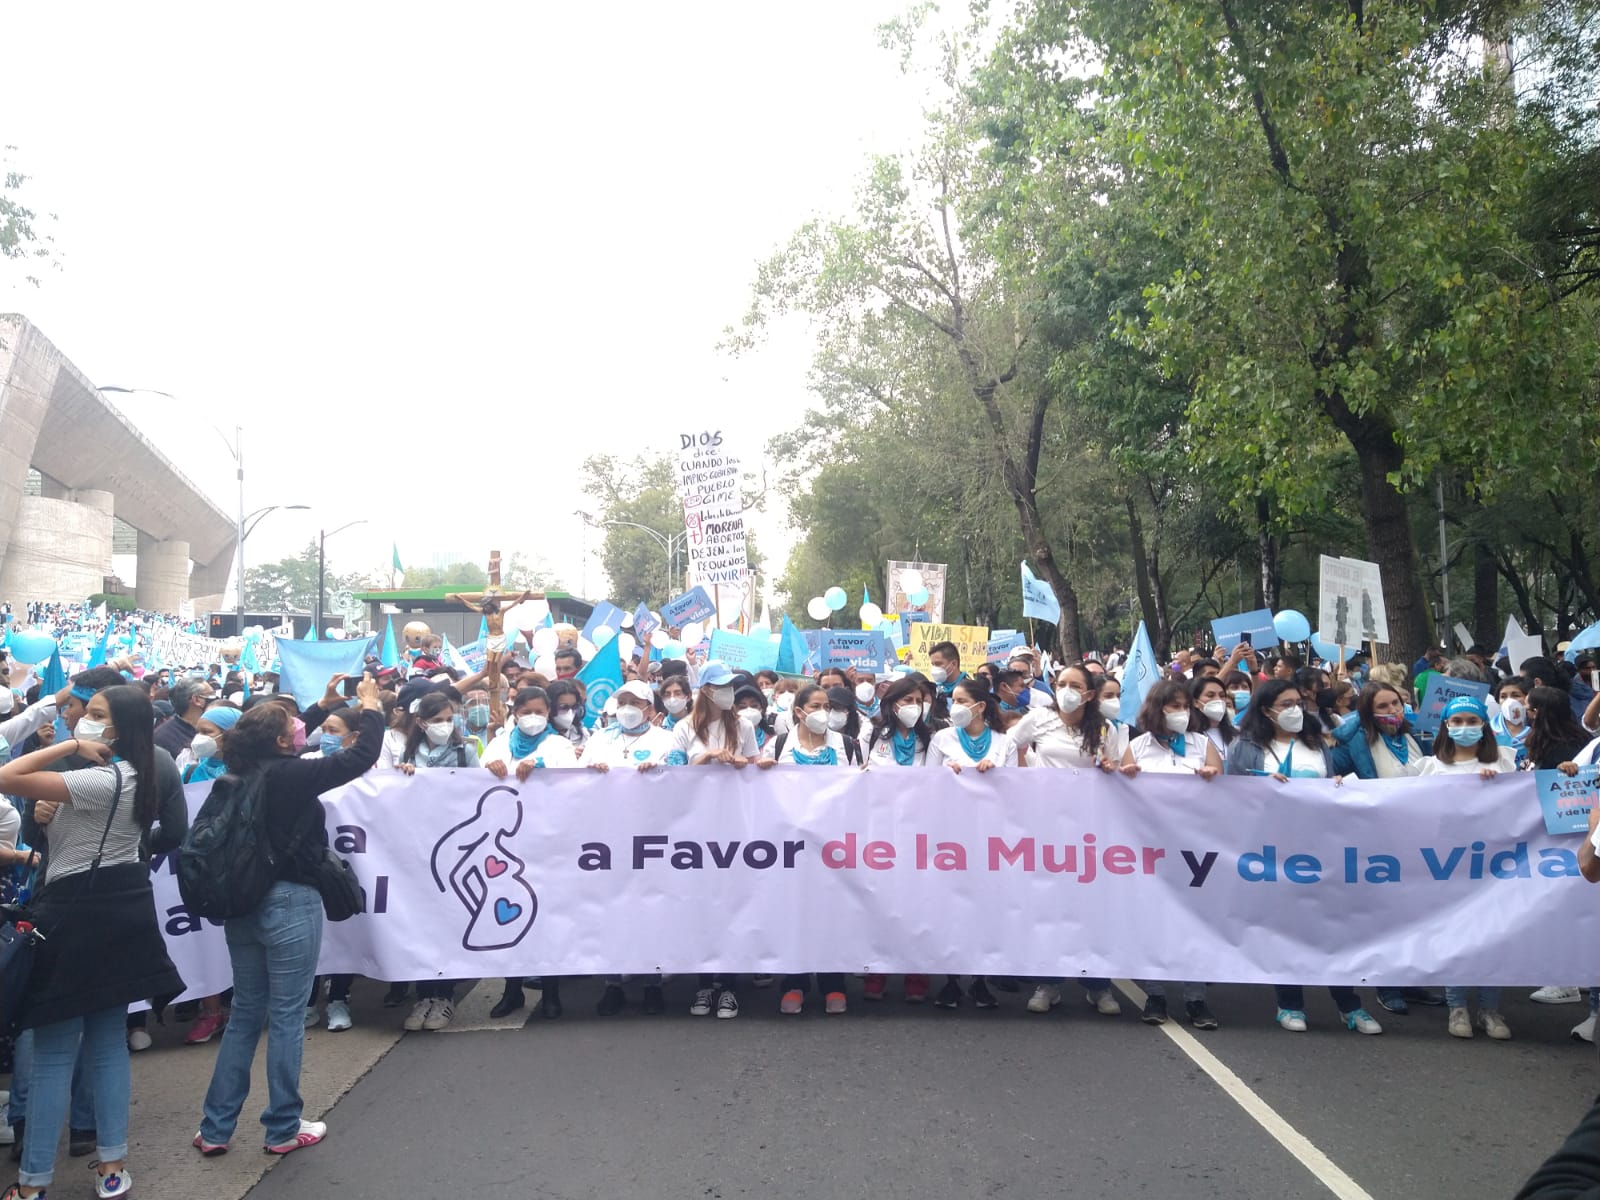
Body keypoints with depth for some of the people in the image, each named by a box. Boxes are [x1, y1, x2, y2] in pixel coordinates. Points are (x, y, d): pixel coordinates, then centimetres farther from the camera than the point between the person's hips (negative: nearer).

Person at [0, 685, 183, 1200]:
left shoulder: (100, 779, -20)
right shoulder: (133, 777, 11)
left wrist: (69, 746, -18)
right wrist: (52, 815, 2)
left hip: (78, 915, -9)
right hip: (118, 911, 9)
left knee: (52, 1053, 1)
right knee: (108, 1043, 13)